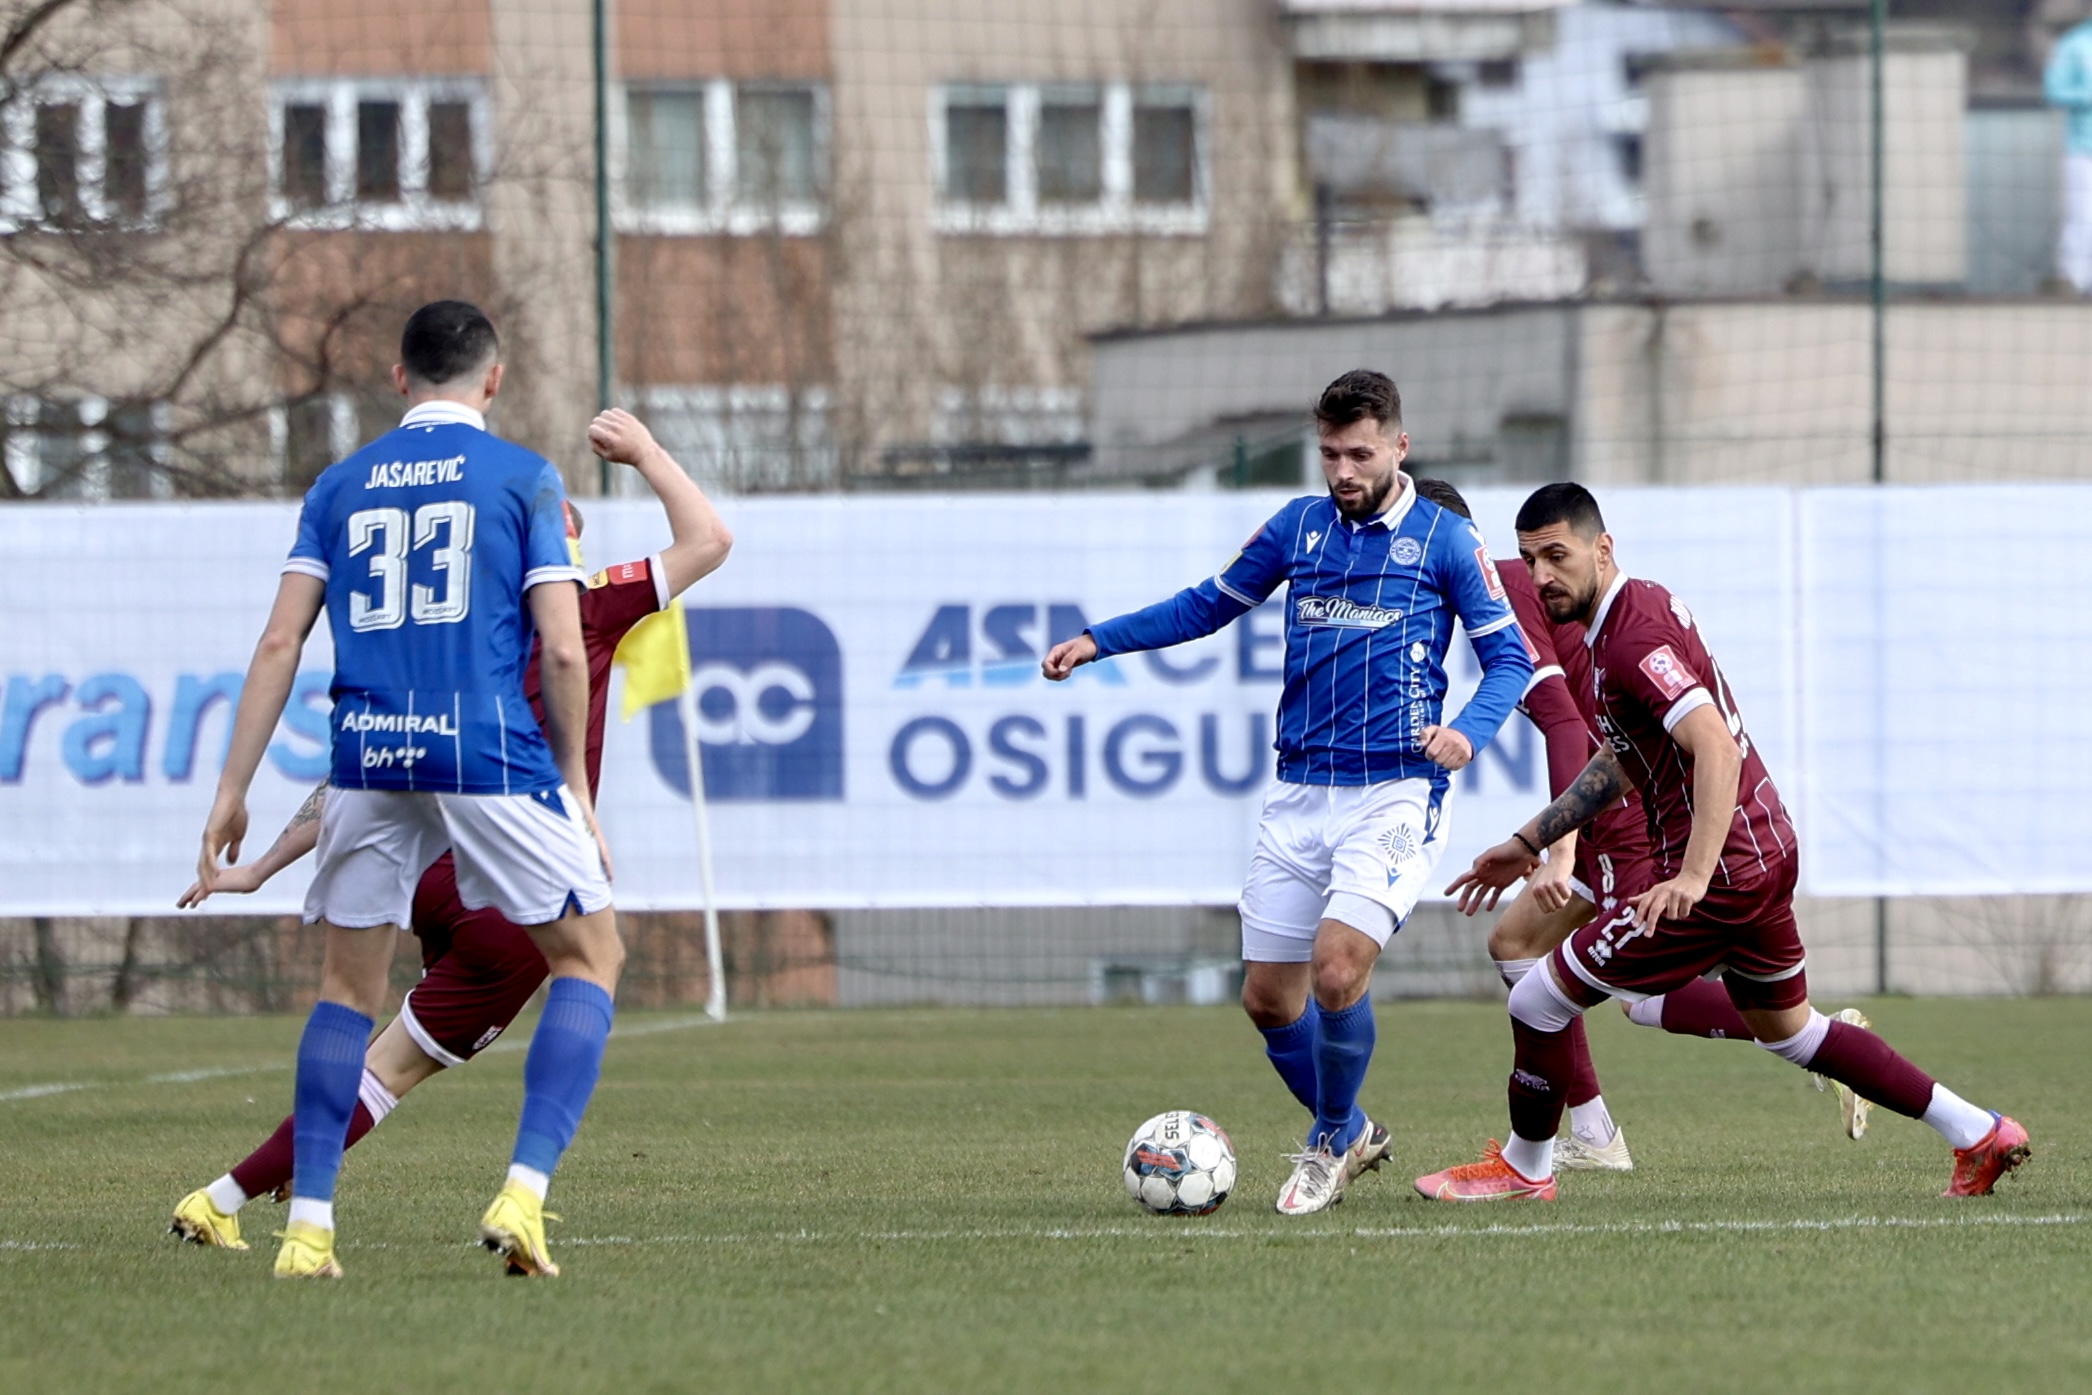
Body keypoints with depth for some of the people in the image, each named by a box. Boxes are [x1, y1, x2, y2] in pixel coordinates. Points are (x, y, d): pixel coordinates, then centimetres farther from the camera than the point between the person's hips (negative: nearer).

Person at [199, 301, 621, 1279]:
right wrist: (577, 788, 8)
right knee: (590, 956, 10)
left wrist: (232, 788, 8)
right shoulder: (523, 477, 4)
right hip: (492, 756, -3)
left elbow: (280, 640, 6)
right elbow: (561, 648, -2)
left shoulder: (340, 485, 13)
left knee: (347, 986, 16)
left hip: (368, 759, 3)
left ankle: (308, 1226, 8)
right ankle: (523, 1194, -6)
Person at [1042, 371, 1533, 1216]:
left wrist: (1467, 732, -19)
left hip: (1395, 792, -5)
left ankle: (1330, 1141, 4)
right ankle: (1350, 1133, 29)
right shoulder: (1298, 527, 10)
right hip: (1299, 795, 5)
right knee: (1268, 996, 5)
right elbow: (1206, 606, 20)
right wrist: (1098, 641, 9)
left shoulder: (1444, 541, 0)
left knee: (1338, 969, -21)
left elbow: (1509, 656, 1)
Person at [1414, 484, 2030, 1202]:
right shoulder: (1642, 606, 12)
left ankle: (1523, 1169, 18)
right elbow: (1620, 761, 25)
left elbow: (1715, 747, -31)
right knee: (1787, 1030, 25)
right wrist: (1530, 840, 24)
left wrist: (1694, 877, -39)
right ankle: (1980, 1135, 25)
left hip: (1724, 873, -10)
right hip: (1767, 849, 10)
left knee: (1539, 1000, -1)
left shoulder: (1633, 637, -20)